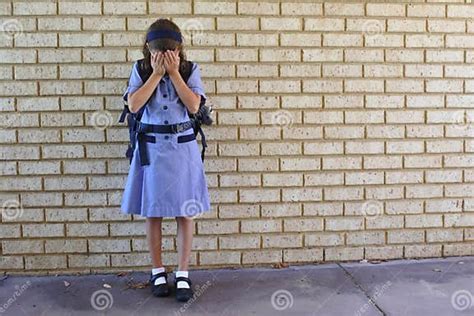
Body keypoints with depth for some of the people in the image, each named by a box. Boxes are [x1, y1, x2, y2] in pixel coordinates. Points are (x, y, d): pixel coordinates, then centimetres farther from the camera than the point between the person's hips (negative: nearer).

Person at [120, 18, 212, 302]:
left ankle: (183, 274, 15)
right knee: (153, 212, 7)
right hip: (152, 147, 1)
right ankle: (158, 271, 22)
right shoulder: (140, 69, -1)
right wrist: (157, 73, -14)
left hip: (183, 146, 0)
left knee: (185, 212, 3)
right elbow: (134, 105, -13)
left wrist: (174, 72, -14)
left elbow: (194, 106, -13)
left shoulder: (190, 70, -1)